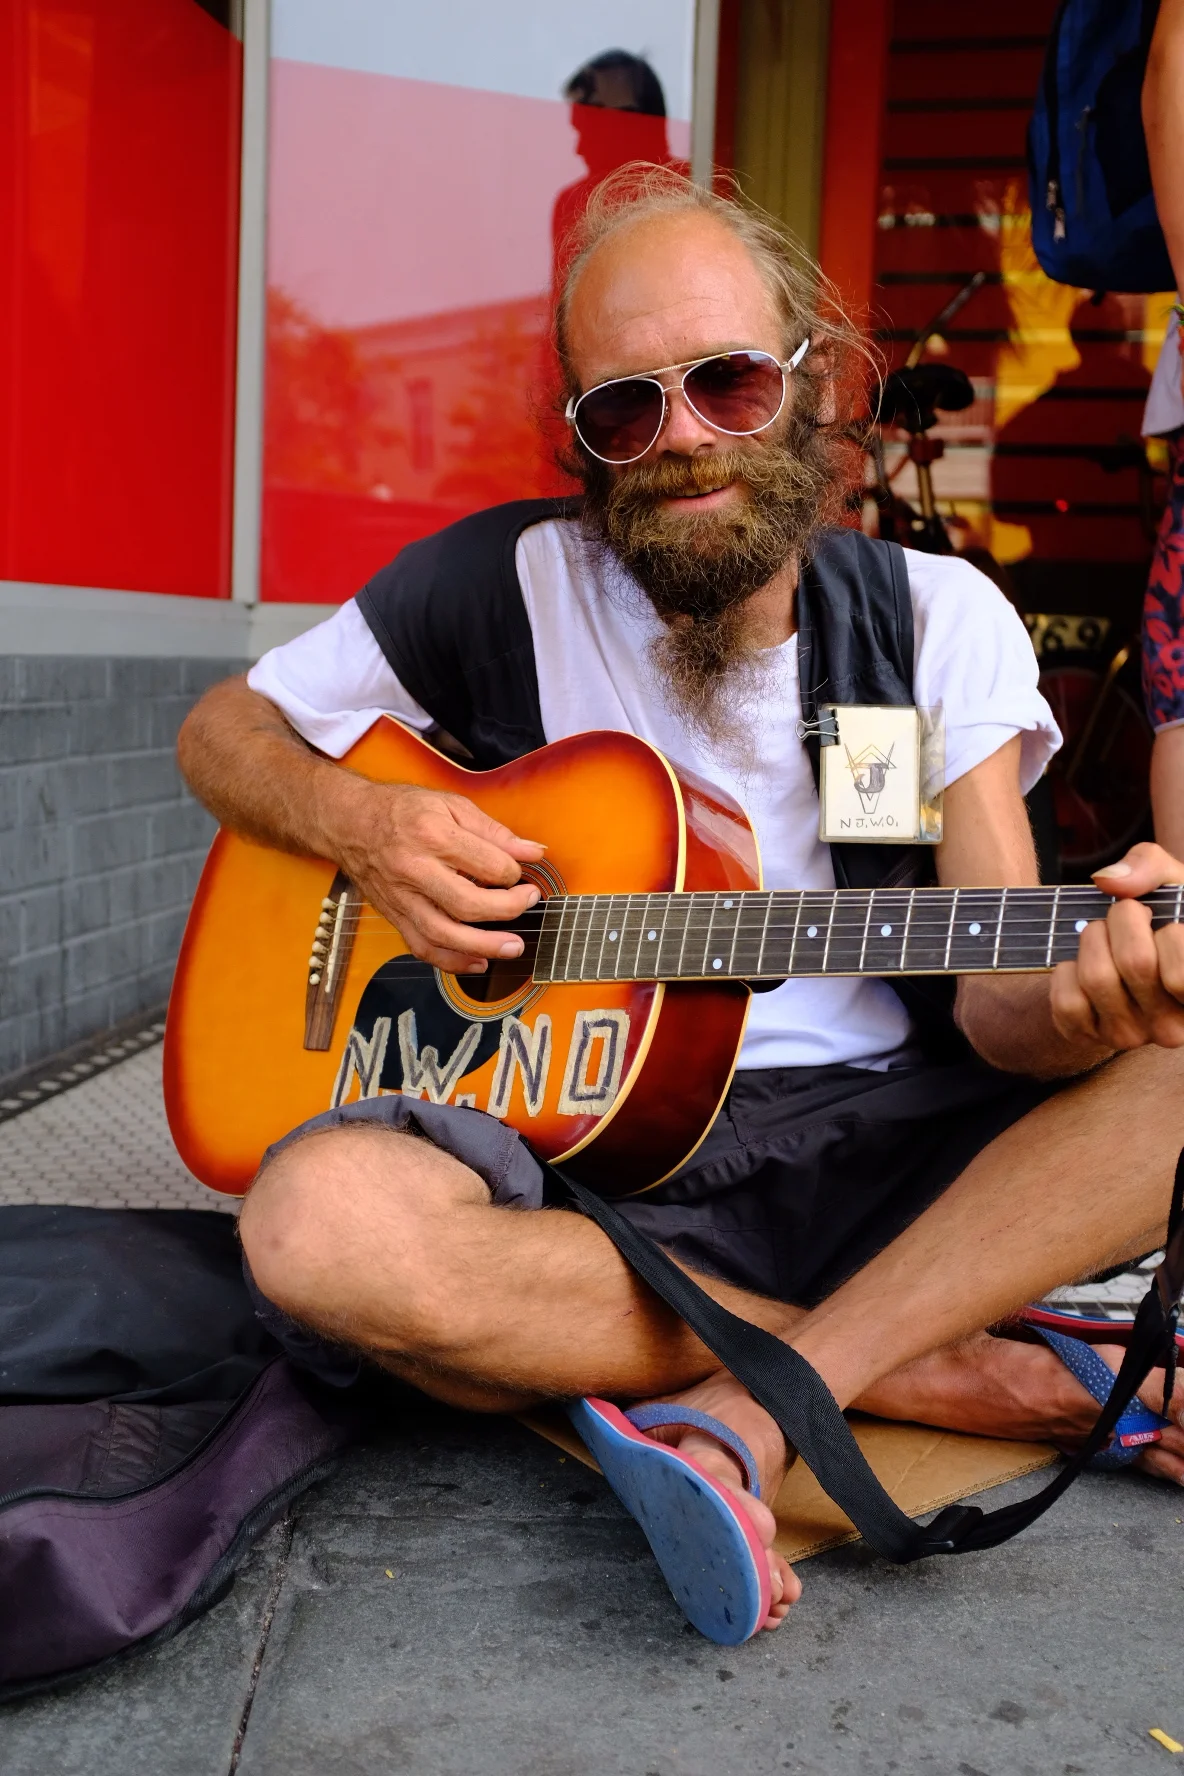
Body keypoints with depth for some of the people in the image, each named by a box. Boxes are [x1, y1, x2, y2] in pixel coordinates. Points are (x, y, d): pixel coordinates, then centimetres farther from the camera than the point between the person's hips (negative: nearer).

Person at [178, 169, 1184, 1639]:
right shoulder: (504, 587, 1)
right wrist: (361, 827, -10)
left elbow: (994, 997, -6)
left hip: (874, 1147, 1)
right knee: (317, 1219, -33)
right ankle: (924, 1373, -18)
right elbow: (222, 730, 12)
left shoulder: (939, 617, 3)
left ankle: (748, 1409, -24)